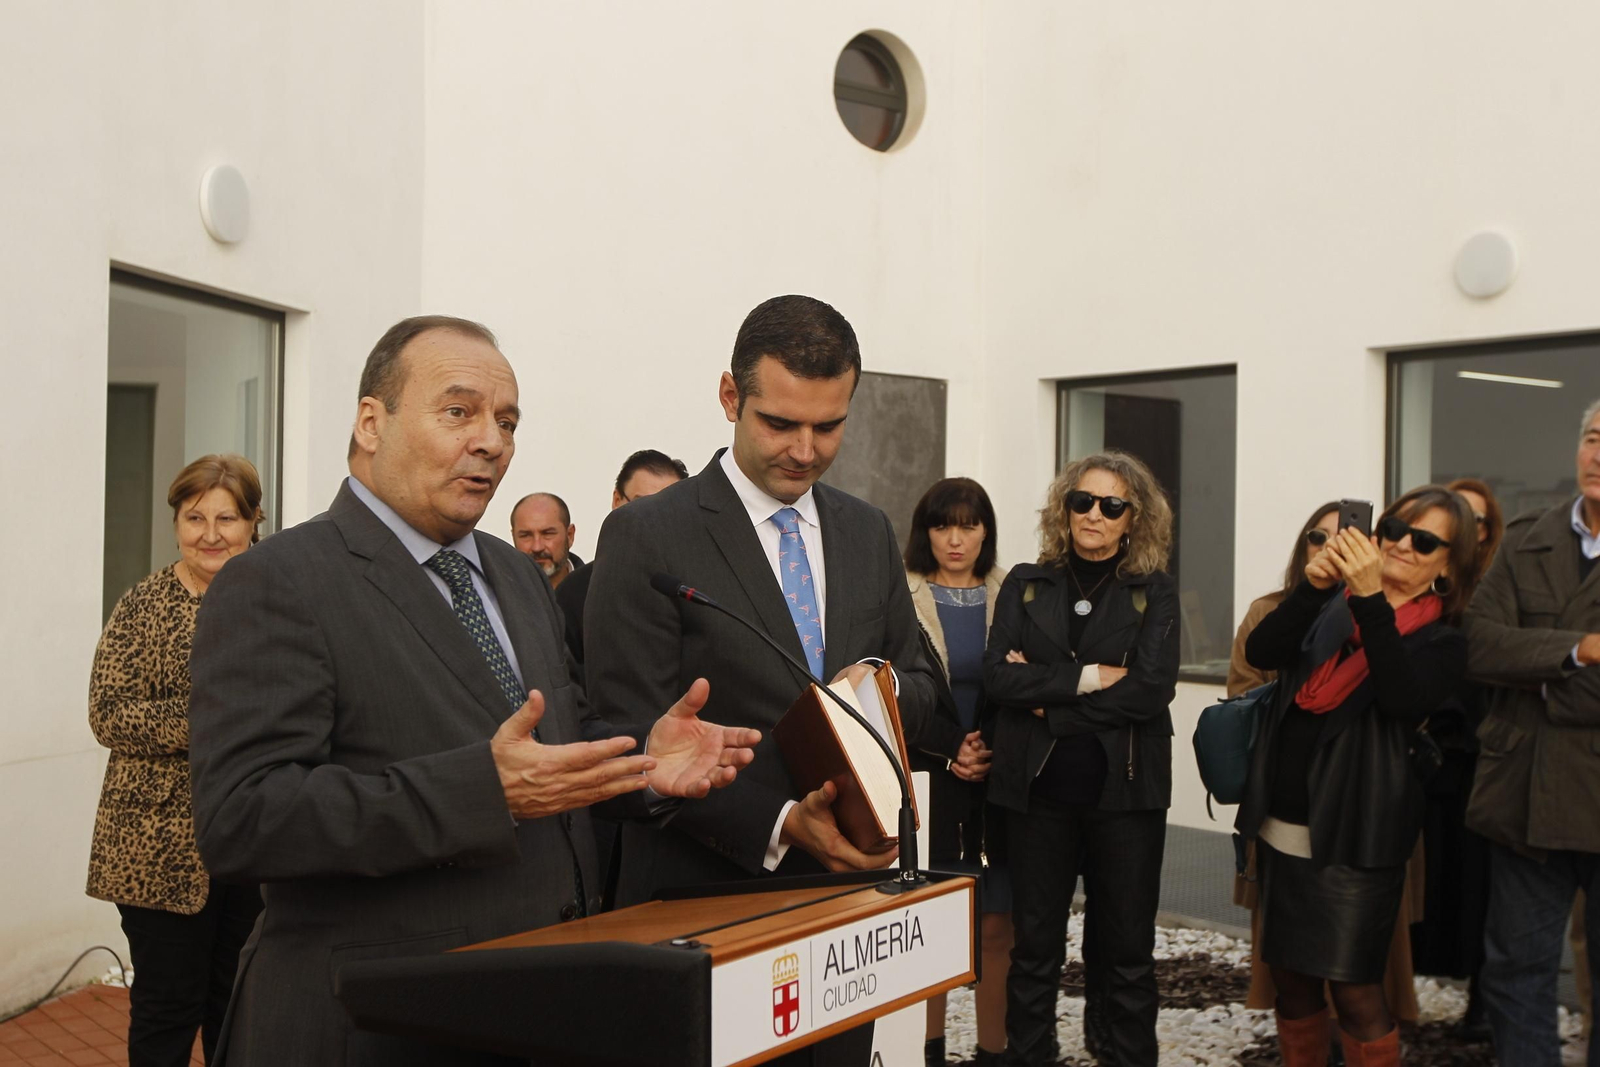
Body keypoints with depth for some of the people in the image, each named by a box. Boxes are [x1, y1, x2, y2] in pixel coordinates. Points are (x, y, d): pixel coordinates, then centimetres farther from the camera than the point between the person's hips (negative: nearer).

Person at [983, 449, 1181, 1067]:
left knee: (1125, 948, 8)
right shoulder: (1026, 585, 6)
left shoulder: (1154, 593, 2)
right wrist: (1086, 678, -15)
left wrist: (1048, 696, -12)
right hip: (1037, 789, 1)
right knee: (1034, 946, 10)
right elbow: (996, 675, -7)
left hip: (1125, 790, -1)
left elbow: (1152, 688, -12)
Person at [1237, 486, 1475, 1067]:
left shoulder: (1442, 642, -1)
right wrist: (1315, 584, -21)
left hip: (1353, 840, -4)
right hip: (1282, 827, 4)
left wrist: (1372, 600, -28)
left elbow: (1403, 698, -21)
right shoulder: (1331, 606, 8)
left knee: (1354, 990, -2)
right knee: (1290, 977, 13)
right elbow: (1261, 653, -8)